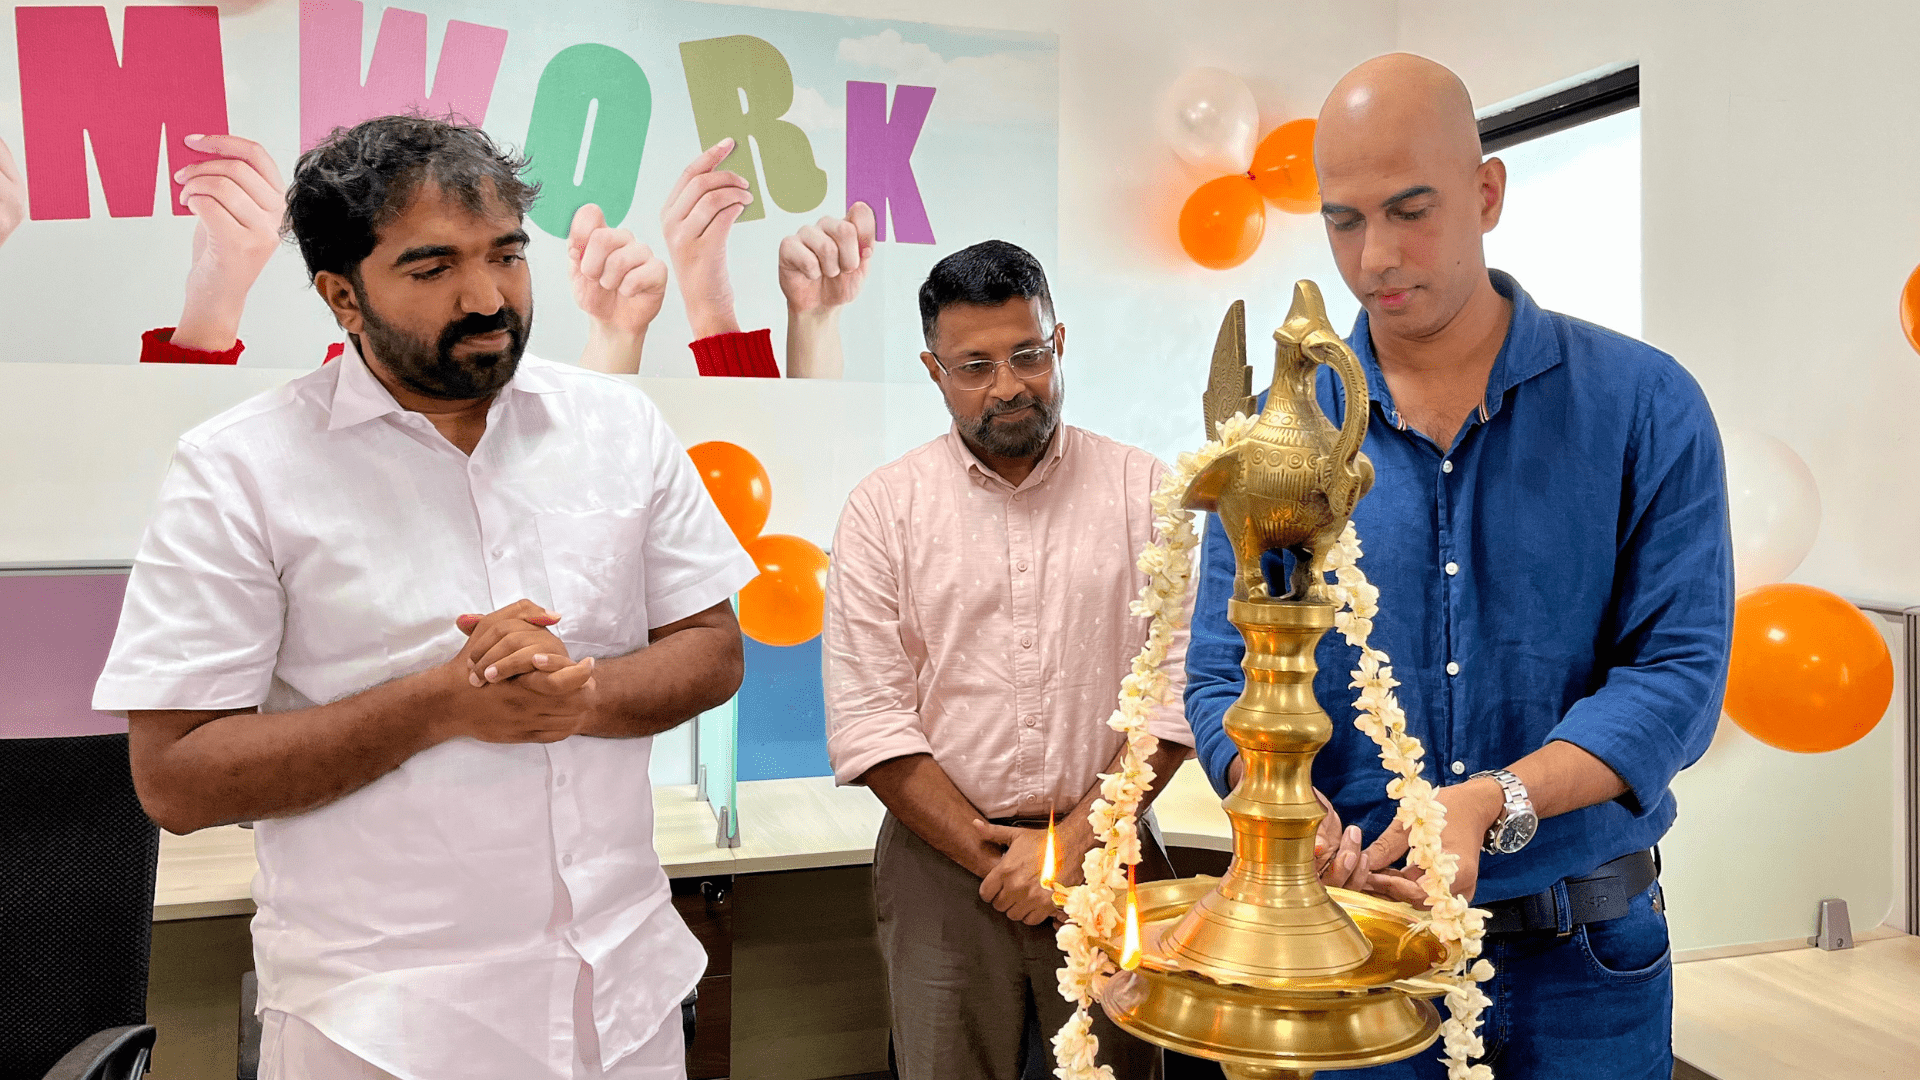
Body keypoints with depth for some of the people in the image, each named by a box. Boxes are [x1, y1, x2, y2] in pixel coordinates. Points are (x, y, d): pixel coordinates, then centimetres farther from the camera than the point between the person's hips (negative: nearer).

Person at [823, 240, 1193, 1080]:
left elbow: (1175, 689, -4)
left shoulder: (1141, 490, 1)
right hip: (943, 857, 0)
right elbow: (867, 722, -5)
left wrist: (1074, 840, -10)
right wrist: (990, 851, -9)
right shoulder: (883, 508, 0)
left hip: (1107, 851, 1)